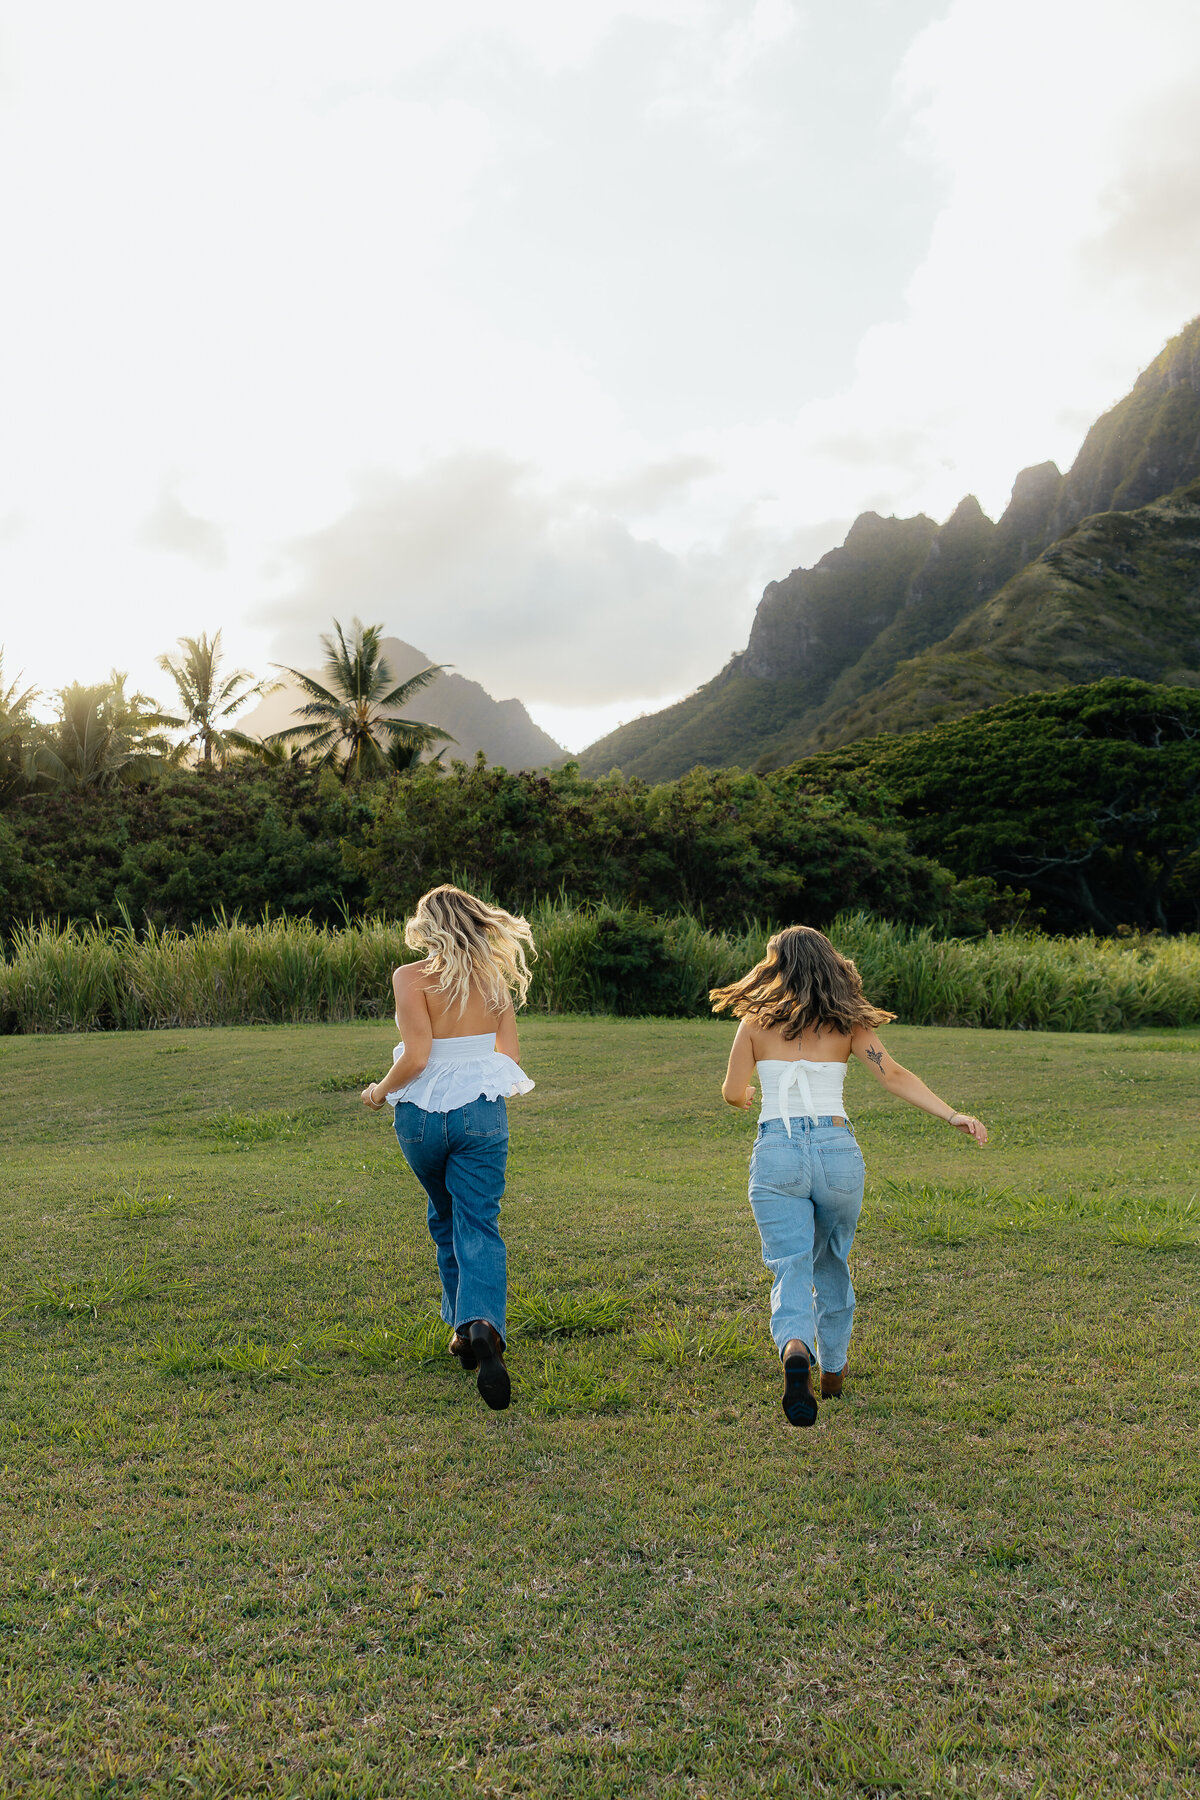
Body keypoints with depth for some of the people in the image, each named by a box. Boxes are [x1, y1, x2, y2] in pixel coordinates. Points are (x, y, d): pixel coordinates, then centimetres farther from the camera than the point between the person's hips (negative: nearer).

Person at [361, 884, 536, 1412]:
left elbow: (415, 1057, -17)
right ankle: (483, 1324, -25)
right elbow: (510, 1055, 6)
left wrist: (380, 1092, 1)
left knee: (445, 1218, 22)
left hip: (422, 1113, -1)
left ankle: (464, 1326, 32)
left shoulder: (412, 977, -10)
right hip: (483, 1113, 1)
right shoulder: (494, 978, 3)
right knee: (478, 1226, 0)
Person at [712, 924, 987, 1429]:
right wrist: (953, 1115, -9)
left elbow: (733, 1092, 9)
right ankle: (834, 1371, 36)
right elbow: (894, 1076, -6)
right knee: (831, 1262, 22)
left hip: (775, 1153, -2)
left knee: (791, 1266, -4)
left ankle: (795, 1349, -33)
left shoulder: (756, 1020, 5)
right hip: (836, 1148, 2)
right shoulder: (848, 1022, 6)